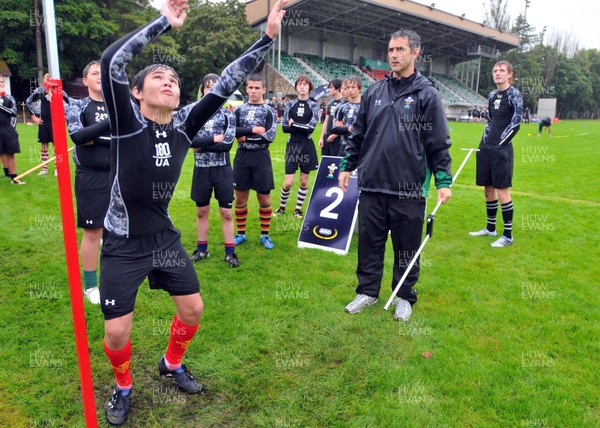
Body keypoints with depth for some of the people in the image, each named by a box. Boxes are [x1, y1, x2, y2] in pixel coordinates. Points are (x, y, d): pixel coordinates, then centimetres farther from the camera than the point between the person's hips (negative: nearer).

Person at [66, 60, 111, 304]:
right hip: (91, 177, -3)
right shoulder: (77, 106, 0)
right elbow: (77, 135, -18)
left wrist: (95, 138, -13)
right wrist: (110, 122, -25)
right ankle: (91, 286, 16)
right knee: (93, 232, 2)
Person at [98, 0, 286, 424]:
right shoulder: (127, 122, -17)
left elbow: (225, 85, -10)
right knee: (117, 330, 0)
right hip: (123, 243, -4)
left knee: (193, 308, 11)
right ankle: (123, 389, 33)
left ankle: (172, 364, 41)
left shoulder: (184, 125, -5)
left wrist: (267, 38, -14)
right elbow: (111, 62, -31)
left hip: (165, 236, 5)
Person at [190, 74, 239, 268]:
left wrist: (201, 146, -12)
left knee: (226, 212, 2)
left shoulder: (227, 114, -1)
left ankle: (230, 252, 12)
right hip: (201, 169, 2)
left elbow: (227, 144, -13)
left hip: (222, 169, -2)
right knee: (202, 211, 12)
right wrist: (214, 139, -15)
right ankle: (201, 249, 26)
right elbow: (190, 139, -11)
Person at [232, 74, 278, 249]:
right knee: (240, 197, 8)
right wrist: (253, 130, -17)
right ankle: (241, 234, 23)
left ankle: (265, 235, 18)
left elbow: (269, 136, -13)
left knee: (264, 198, 4)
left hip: (261, 158, -2)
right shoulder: (239, 109, 7)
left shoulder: (269, 111, 0)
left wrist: (246, 137, -10)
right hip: (242, 157, 2)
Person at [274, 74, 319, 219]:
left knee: (304, 181, 7)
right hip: (292, 145, 0)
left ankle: (298, 209, 22)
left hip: (307, 146, 0)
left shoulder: (313, 105, 0)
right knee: (288, 182, -3)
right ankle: (282, 207, 20)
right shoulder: (290, 105, 4)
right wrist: (302, 127, -13)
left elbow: (311, 128, -12)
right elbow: (284, 127, -4)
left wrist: (293, 124, -11)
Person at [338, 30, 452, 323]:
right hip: (371, 185, 3)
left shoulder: (427, 94, -1)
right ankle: (367, 291, 29)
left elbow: (439, 143, -2)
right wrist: (347, 166, 13)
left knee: (406, 247, 9)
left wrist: (443, 181, -7)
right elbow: (358, 135, 15)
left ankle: (404, 296, 28)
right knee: (369, 243, 12)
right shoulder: (374, 91, 10)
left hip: (409, 189, -3)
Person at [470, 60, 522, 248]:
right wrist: (485, 142, 9)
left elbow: (515, 123, -11)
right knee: (488, 189, 12)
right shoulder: (492, 95, 14)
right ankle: (490, 228, 25)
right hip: (486, 149, 7)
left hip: (502, 150, -7)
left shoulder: (514, 94, -6)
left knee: (502, 191, -5)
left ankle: (508, 235, 5)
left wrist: (500, 143, -12)